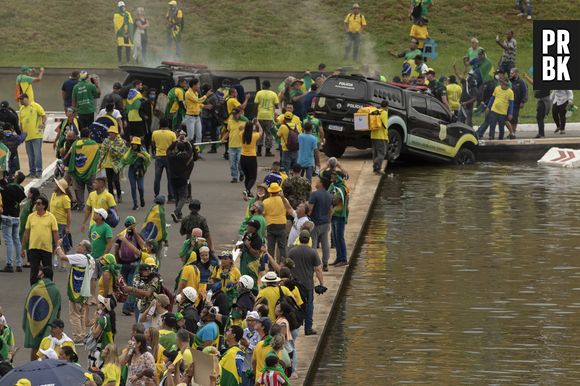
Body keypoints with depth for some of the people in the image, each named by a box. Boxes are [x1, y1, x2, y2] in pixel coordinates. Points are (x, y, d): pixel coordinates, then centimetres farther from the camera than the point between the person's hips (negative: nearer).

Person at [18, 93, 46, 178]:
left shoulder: (36, 106, -3)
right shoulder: (21, 109, 14)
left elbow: (43, 115, -3)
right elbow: (21, 123, 18)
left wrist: (43, 124, -18)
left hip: (36, 135, -6)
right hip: (27, 136, 6)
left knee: (37, 153, -7)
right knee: (30, 155, 9)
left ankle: (39, 171, -3)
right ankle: (32, 172, 15)